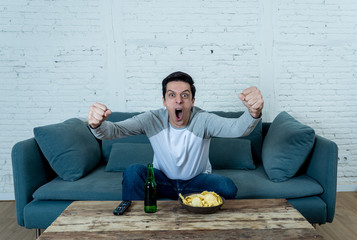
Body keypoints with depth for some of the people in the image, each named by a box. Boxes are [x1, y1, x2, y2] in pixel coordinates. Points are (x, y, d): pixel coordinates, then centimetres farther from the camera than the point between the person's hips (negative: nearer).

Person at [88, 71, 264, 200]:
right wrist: (97, 125, -54)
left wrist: (253, 114, -64)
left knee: (227, 187, -27)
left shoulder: (203, 120, -23)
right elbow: (113, 130, -29)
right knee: (133, 172, -26)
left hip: (197, 180, 0)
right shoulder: (153, 120, -19)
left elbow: (237, 128, -40)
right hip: (163, 179, 1)